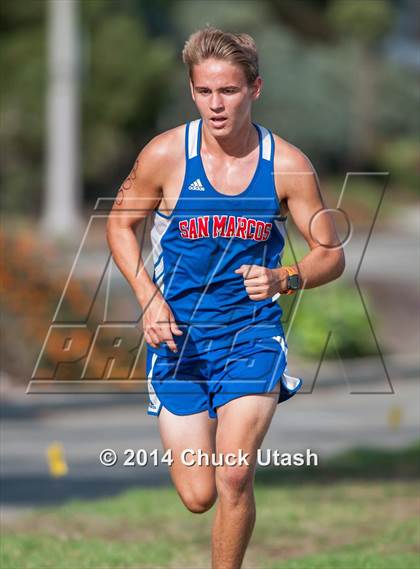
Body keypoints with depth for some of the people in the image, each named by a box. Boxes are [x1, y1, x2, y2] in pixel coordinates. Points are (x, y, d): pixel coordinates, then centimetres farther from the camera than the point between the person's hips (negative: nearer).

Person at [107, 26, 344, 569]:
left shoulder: (287, 165, -9)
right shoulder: (166, 155, -10)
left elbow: (331, 254, -1)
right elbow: (120, 224, 6)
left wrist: (283, 279, -22)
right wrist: (150, 298, -9)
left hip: (253, 330, 0)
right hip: (179, 333, 1)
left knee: (234, 479, -18)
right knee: (197, 495, 1)